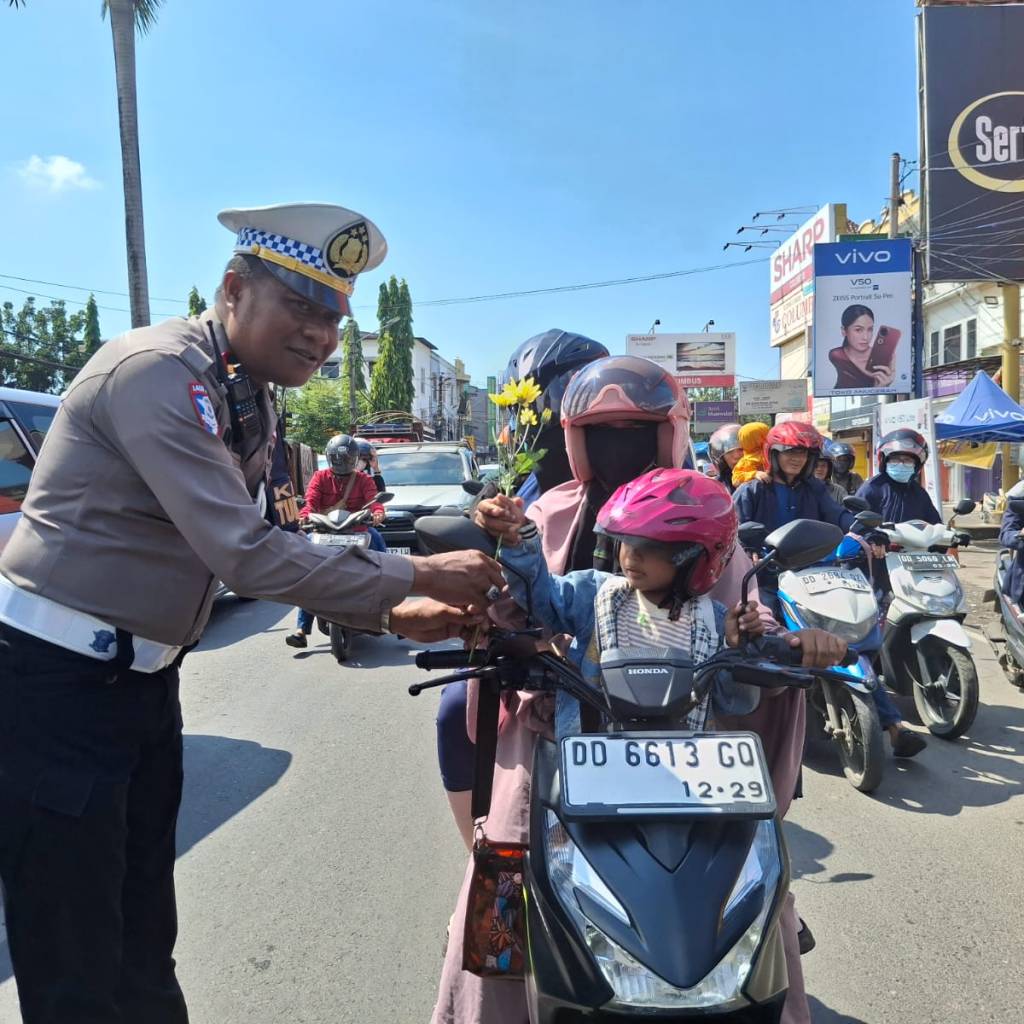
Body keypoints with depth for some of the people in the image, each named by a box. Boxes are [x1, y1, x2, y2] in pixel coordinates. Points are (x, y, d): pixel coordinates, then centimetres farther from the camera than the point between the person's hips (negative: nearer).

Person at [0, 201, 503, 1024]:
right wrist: (416, 574, -21)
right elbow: (248, 558, -28)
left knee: (144, 939, 20)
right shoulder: (157, 370, -20)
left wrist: (388, 615, -2)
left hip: (141, 678, 9)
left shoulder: (248, 403, 8)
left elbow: (261, 556, 8)